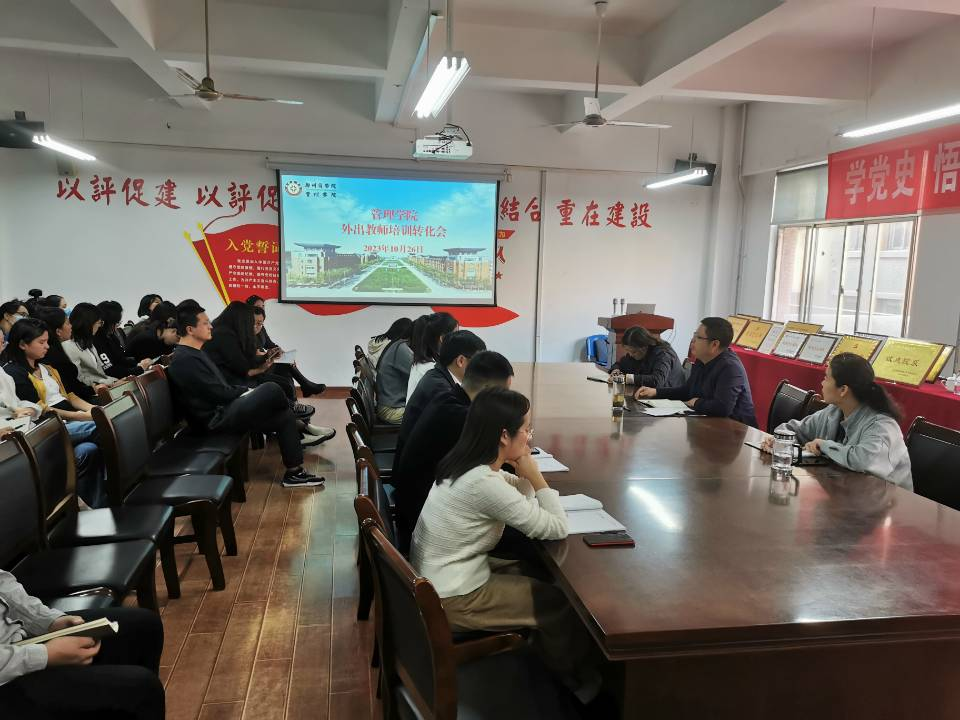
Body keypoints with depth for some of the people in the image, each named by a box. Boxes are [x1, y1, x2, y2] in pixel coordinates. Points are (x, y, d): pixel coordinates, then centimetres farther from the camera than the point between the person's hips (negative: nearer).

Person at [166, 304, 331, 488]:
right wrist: (247, 392, -5)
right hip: (217, 418, -11)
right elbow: (218, 393, -20)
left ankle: (294, 473, 4)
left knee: (283, 416, -1)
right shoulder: (185, 360, -19)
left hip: (223, 408, 11)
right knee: (271, 390, -20)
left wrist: (246, 391, 5)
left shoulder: (193, 353, 16)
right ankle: (299, 429, 5)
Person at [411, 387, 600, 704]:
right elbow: (558, 529, -23)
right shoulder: (484, 484, -30)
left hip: (437, 577, 9)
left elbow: (520, 496, 12)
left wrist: (525, 475, -7)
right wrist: (534, 474, -15)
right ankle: (574, 675, 33)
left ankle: (550, 654, 38)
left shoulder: (466, 463, -3)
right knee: (562, 600, 6)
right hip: (452, 599, -8)